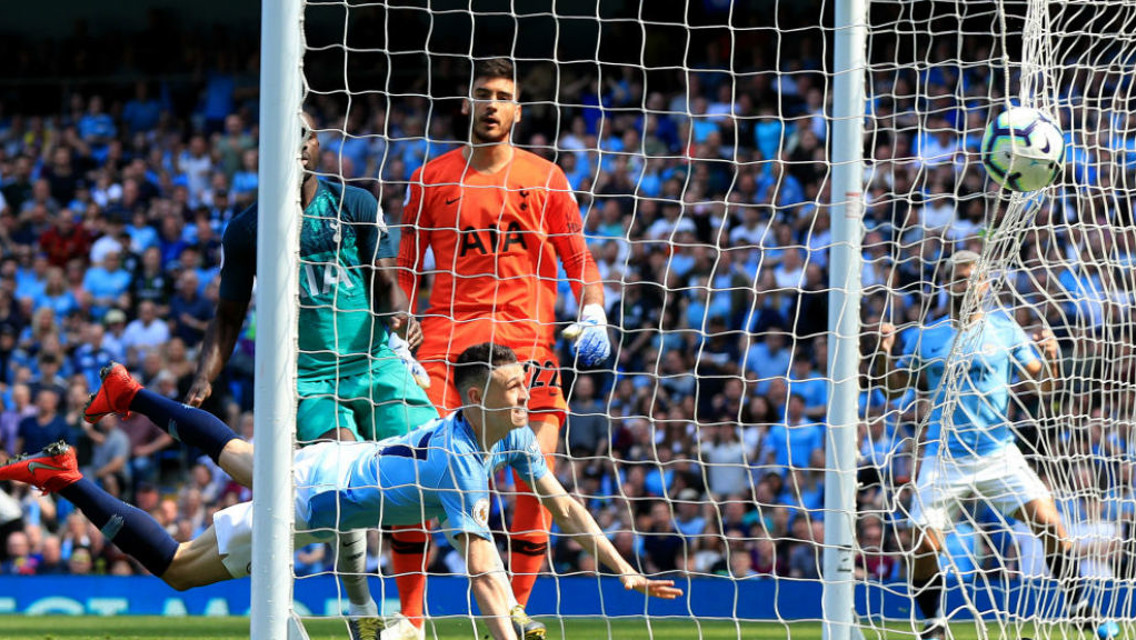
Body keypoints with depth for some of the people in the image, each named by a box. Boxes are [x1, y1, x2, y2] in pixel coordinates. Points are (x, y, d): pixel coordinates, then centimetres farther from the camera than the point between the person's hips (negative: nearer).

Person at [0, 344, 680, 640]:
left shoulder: (513, 435, -12)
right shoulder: (458, 462, -38)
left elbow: (564, 504, -4)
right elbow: (483, 570, -45)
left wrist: (625, 571, -11)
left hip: (330, 460, 9)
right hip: (306, 502, -9)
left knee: (239, 457, 37)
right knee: (176, 567, 3)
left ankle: (130, 394, 52)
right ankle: (65, 478, 8)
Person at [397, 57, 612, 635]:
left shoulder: (545, 179, 9)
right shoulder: (432, 178, 10)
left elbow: (579, 260, 12)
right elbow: (405, 268, 16)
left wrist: (593, 315, -5)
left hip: (527, 342, 0)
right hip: (446, 340, 0)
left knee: (536, 482, -10)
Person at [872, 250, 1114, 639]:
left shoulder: (1005, 329, 3)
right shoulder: (925, 337, 4)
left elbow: (1045, 385, 5)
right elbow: (894, 388, 8)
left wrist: (1050, 358, -16)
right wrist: (885, 352, -11)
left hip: (998, 455, 0)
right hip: (944, 459, 0)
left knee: (1050, 523, -14)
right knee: (923, 549, -7)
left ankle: (1078, 607, -2)